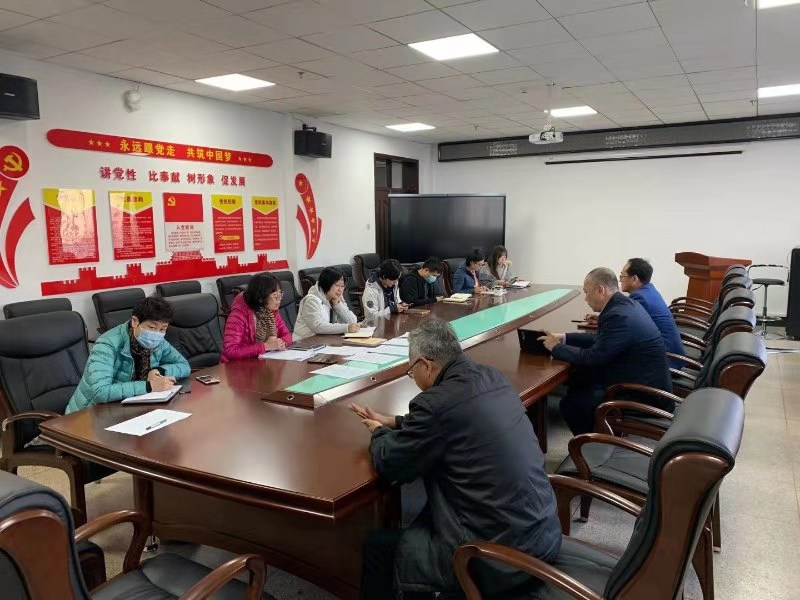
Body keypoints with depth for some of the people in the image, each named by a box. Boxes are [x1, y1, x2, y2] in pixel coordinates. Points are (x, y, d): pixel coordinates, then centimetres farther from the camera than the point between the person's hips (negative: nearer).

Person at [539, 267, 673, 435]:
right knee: (578, 380, 13)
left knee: (570, 403, -3)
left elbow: (593, 357, -21)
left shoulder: (619, 316, -25)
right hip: (644, 381, 9)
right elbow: (601, 338, 16)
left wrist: (556, 348, -7)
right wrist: (565, 338, 10)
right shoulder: (626, 304, 6)